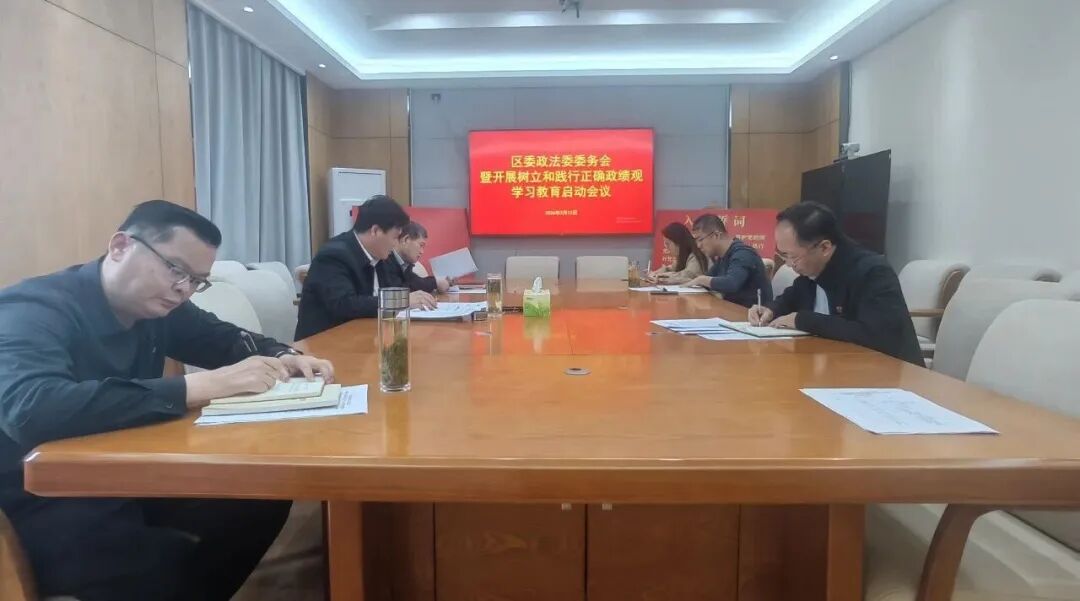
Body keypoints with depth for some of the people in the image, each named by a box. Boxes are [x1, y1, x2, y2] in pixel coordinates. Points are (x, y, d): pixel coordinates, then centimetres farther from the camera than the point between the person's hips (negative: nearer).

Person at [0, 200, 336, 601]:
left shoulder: (157, 306, 0)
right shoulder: (33, 311, -21)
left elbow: (228, 341, 14)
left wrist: (282, 358, -9)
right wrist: (199, 386, -40)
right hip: (42, 510, -7)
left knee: (264, 503, -6)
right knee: (181, 567, -28)